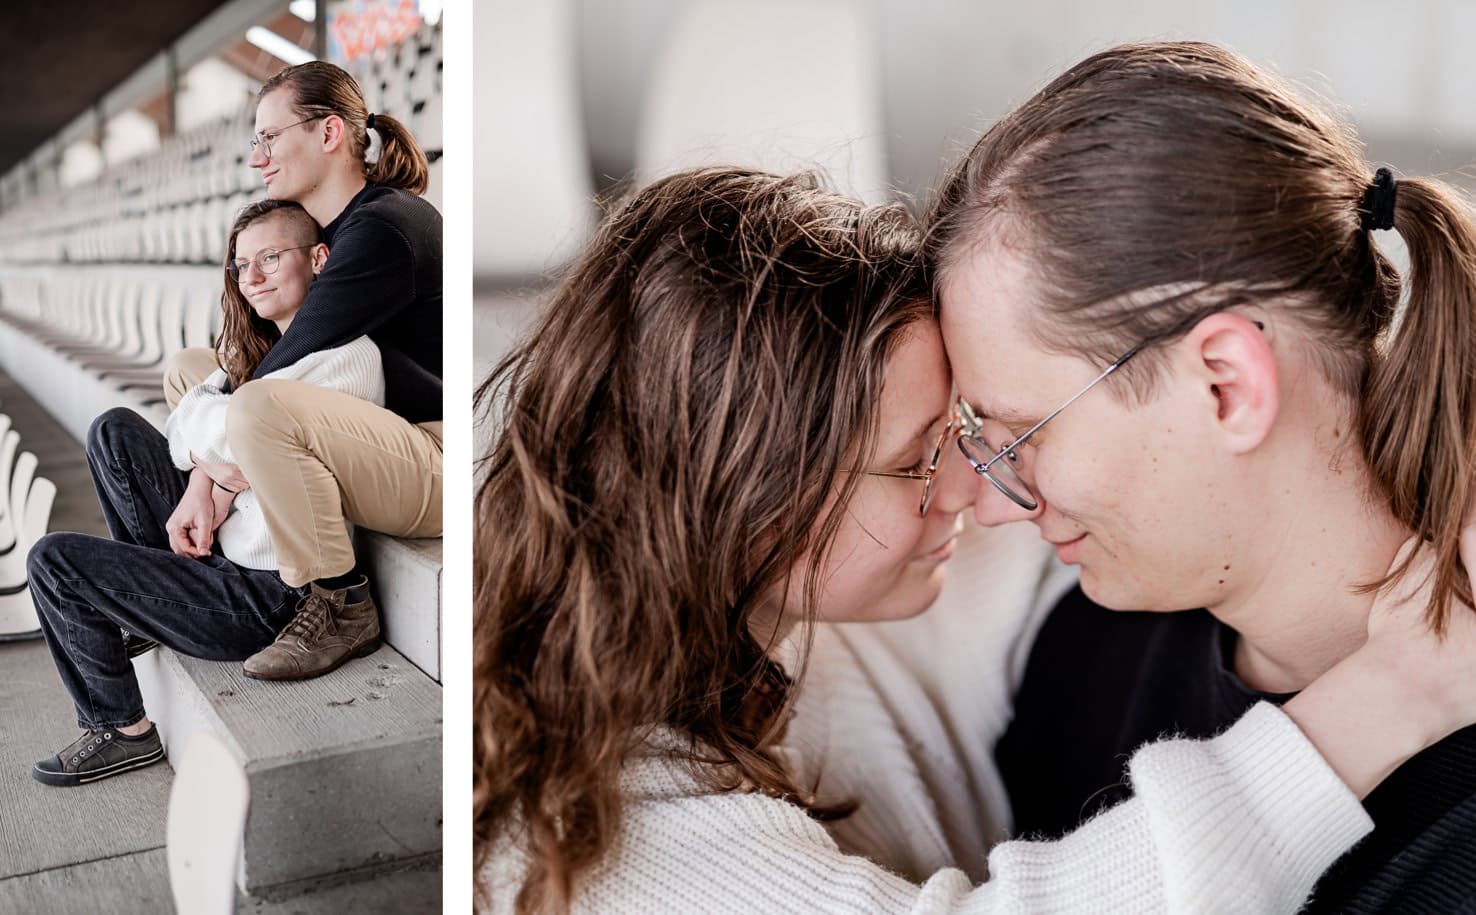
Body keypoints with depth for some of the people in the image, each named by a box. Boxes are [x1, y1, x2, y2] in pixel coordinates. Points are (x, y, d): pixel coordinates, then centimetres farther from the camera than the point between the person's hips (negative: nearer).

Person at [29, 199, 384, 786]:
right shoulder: (263, 346, 13)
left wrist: (211, 462, -5)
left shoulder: (347, 356, -18)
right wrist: (198, 492, -12)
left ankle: (123, 731, 12)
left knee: (53, 561, -5)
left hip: (270, 596, -9)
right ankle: (154, 589, 15)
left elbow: (233, 430, -26)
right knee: (114, 429, 10)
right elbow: (188, 426, 4)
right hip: (226, 550, 9)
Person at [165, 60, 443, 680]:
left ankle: (340, 605, -15)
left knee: (263, 409, -36)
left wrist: (212, 479, -15)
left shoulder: (383, 228, -19)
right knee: (187, 367, 15)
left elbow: (284, 370, -21)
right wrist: (207, 476, -5)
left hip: (434, 465, -10)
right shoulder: (323, 229, 11)